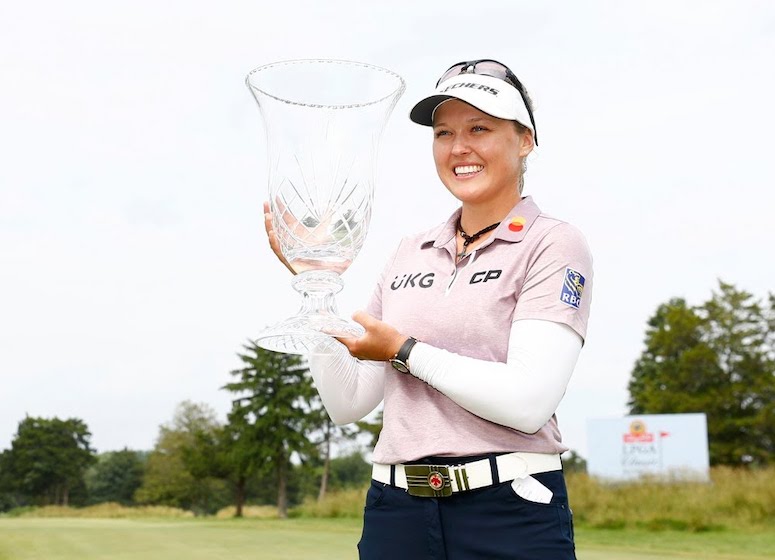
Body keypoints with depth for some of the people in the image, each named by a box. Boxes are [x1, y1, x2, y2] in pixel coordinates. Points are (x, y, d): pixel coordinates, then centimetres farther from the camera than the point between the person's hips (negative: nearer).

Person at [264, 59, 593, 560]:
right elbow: (348, 403, 6)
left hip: (510, 515, -4)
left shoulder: (553, 245, -4)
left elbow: (527, 401, -17)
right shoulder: (410, 254, 9)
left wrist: (404, 350, -10)